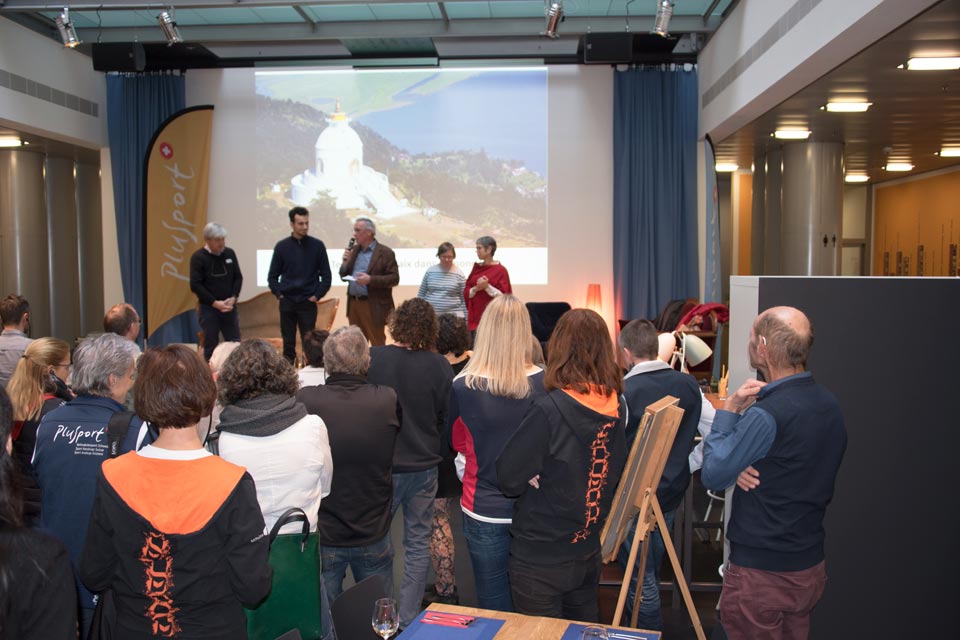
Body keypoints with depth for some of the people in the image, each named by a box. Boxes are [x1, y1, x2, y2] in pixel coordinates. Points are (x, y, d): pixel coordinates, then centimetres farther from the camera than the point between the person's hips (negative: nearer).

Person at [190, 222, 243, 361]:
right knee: (210, 346, 2)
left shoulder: (230, 253, 5)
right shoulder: (198, 257, -7)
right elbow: (195, 285, -10)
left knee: (235, 344, 6)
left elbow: (238, 277, 9)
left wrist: (233, 298, -7)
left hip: (229, 307, 4)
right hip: (208, 308, -4)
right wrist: (215, 303, -15)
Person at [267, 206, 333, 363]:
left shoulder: (317, 246, 0)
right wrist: (278, 293, -3)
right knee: (288, 344, 7)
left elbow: (326, 275, 3)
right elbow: (272, 276, 9)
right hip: (287, 302, 1)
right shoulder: (282, 246, 3)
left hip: (308, 303, -1)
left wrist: (317, 295, -5)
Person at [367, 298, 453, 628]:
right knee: (418, 543, 14)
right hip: (424, 467, 1)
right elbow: (447, 420, -1)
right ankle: (409, 617, 20)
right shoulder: (439, 366, -11)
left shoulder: (371, 358, -14)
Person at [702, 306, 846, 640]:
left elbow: (712, 476, -16)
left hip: (762, 574, -8)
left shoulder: (766, 415, -26)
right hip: (811, 566, 8)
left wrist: (728, 410, -11)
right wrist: (742, 467, -9)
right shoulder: (829, 403, 3)